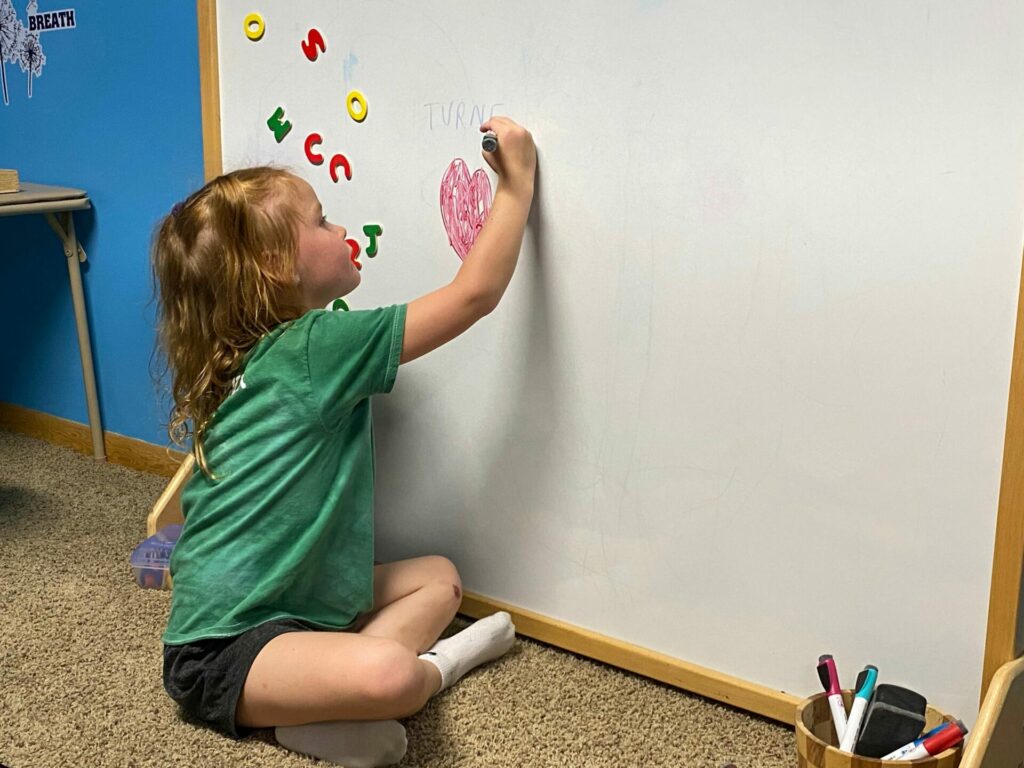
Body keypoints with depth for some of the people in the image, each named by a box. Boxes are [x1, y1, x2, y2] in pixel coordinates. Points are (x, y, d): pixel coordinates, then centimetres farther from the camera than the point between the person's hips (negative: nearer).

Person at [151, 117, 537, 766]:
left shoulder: (245, 357, 8)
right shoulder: (316, 349, -19)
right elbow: (475, 293, -16)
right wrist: (518, 179, -8)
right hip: (223, 653, -10)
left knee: (438, 577, 17)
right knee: (386, 674, -37)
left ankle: (329, 694, -6)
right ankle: (433, 666, -3)